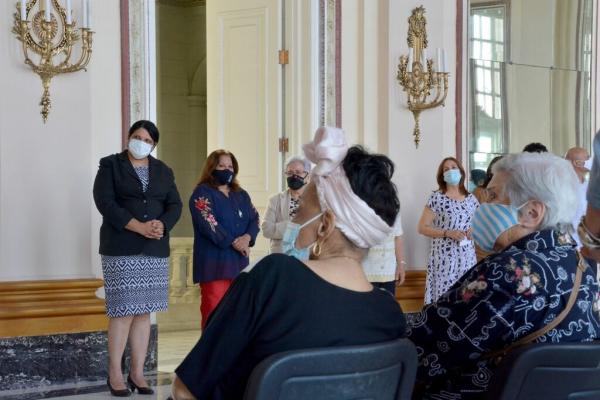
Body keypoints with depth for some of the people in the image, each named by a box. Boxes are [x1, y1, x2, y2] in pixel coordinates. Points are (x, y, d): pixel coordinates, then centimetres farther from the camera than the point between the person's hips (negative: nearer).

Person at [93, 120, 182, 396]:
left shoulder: (163, 171, 14)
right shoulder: (111, 165, 1)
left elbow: (174, 205, 8)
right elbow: (105, 202, -10)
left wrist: (161, 224, -14)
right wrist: (139, 227, -17)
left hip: (155, 250, 4)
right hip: (121, 248, -4)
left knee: (143, 312, 5)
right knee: (123, 311, -7)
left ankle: (137, 373, 11)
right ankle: (115, 374, 3)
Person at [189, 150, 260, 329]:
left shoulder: (241, 195, 19)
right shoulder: (202, 193, -1)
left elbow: (254, 219, 11)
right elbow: (208, 223, -12)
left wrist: (247, 237, -10)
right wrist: (234, 243, -14)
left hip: (239, 261, 6)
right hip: (214, 260, -6)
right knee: (214, 310, -10)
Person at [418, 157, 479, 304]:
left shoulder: (471, 199, 9)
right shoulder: (436, 197, -5)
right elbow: (422, 227, -7)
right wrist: (448, 233, -17)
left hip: (467, 257, 4)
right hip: (444, 257, -4)